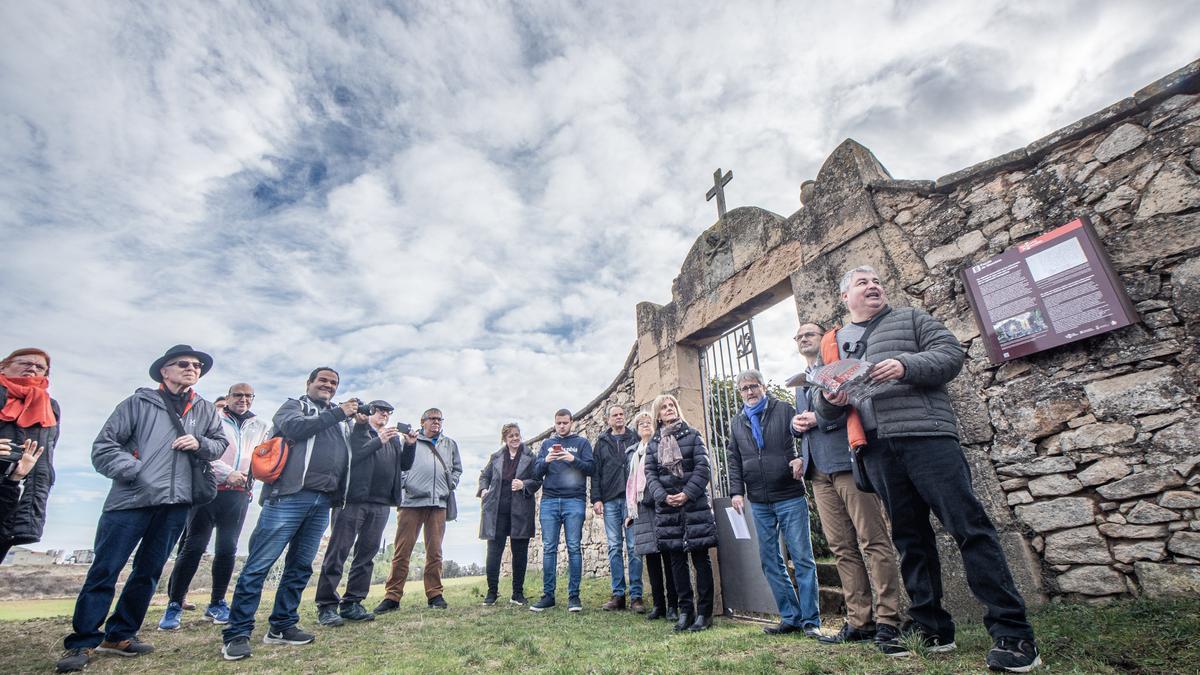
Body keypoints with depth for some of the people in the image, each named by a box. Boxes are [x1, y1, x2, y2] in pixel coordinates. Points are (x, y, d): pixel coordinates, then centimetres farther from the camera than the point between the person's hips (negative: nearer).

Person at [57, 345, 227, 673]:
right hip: (131, 499, -3)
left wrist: (200, 444, -5)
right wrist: (136, 471, -13)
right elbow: (103, 446, -1)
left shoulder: (205, 410, 11)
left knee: (149, 571, 12)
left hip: (176, 504, 4)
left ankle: (120, 634, 26)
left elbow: (221, 443, 17)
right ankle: (82, 641, 15)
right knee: (105, 570, 0)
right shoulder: (139, 403, 0)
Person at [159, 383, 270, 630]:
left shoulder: (261, 427, 16)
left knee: (227, 550, 6)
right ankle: (174, 604, 8)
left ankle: (217, 603, 17)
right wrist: (227, 473, -15)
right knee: (193, 547, -3)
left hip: (239, 495, 3)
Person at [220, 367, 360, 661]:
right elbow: (293, 427, -13)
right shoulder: (294, 405, 10)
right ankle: (237, 633, 4)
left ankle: (282, 626, 20)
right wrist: (338, 414, -10)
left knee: (300, 566, 10)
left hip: (322, 502, 5)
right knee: (259, 565, -4)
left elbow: (353, 451, 21)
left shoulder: (337, 418, 23)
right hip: (289, 496, -5)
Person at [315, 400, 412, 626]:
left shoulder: (394, 437, 19)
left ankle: (352, 604, 16)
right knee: (338, 552, -1)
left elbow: (405, 465, 15)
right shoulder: (357, 429, 3)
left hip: (380, 504, 6)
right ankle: (326, 606, 7)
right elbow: (350, 455, -12)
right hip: (353, 499, -5)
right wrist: (379, 441, -17)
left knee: (367, 554, 7)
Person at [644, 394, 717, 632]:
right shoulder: (653, 443, 10)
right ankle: (686, 610, 19)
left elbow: (702, 467, -6)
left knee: (700, 558, 2)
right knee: (677, 560, 8)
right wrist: (663, 496, -12)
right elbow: (650, 474, 4)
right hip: (667, 507, 3)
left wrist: (687, 494, -15)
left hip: (695, 504, -3)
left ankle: (704, 612, 12)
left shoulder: (692, 435, 2)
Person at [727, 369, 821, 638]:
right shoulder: (737, 423, 12)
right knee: (770, 562, 8)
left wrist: (802, 459, -21)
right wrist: (736, 491, 3)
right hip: (759, 503, 4)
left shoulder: (784, 410, 2)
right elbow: (734, 461, 13)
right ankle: (790, 618, 19)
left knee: (802, 558, 0)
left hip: (790, 497, -4)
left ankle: (811, 620, 11)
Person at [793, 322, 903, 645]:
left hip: (847, 461, -7)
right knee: (842, 548, 7)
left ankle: (887, 620, 5)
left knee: (874, 541, -2)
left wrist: (819, 420, -13)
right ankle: (859, 621, 12)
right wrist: (797, 424, 5)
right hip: (818, 470, 7)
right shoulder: (801, 382, 25)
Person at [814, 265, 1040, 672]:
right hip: (877, 449, 3)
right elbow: (825, 409, 19)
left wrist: (906, 365, -17)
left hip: (926, 435, -3)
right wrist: (829, 400, -6)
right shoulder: (833, 342, 19)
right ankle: (931, 629, 19)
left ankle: (1012, 633, 4)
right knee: (910, 538, 9)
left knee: (969, 526, -5)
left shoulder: (910, 318, 13)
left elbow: (951, 354, 0)